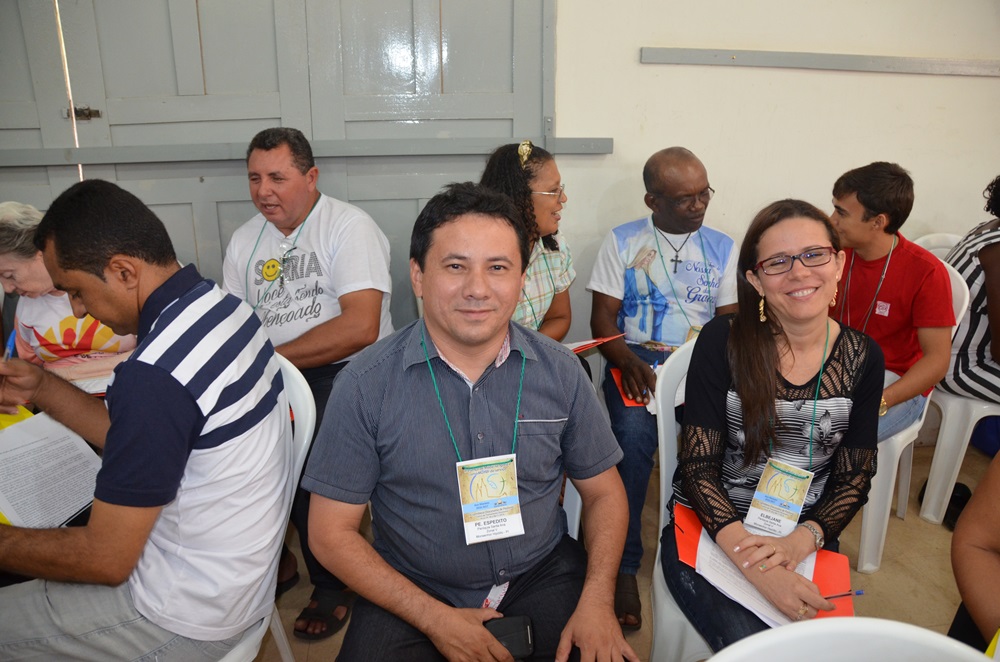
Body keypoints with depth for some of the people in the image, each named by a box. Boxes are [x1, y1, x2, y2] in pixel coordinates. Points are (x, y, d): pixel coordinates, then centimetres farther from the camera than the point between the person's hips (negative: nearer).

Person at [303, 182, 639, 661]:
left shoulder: (561, 371, -5)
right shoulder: (365, 384, -12)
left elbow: (603, 492, 5)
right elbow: (331, 533, -8)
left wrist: (596, 600, -10)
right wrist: (436, 619, -14)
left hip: (543, 577, 2)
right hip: (412, 594, -1)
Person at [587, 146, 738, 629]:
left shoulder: (722, 248, 14)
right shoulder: (622, 242, 7)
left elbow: (730, 321, 11)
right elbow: (603, 317, 2)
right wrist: (628, 361, -17)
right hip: (636, 356, -1)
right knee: (634, 432, -32)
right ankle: (624, 565, -20)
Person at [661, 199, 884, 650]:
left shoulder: (862, 358, -1)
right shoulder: (723, 342, -10)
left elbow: (854, 478, 3)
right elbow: (698, 467, -11)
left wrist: (802, 540, -16)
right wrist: (754, 566, -23)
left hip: (808, 539, 3)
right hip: (709, 530, -3)